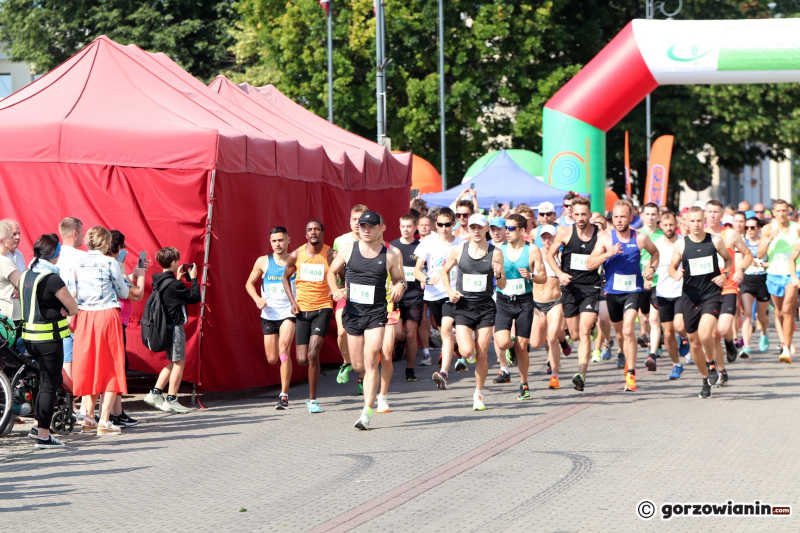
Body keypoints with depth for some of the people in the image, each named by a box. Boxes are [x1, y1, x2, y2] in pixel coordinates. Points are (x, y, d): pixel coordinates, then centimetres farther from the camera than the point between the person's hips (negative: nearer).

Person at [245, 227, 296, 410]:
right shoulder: (263, 262, 3)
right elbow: (250, 283, 13)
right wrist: (257, 299, -5)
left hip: (288, 311, -3)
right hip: (269, 313, 3)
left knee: (284, 347, -23)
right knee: (272, 359, 4)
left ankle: (284, 395, -22)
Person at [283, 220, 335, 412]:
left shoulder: (331, 255, -7)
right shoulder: (296, 256, 1)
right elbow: (286, 277, 17)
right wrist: (292, 301, 4)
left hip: (322, 308, -3)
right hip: (302, 310, 3)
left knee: (313, 354, -17)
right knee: (302, 360, 0)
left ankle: (313, 400, -6)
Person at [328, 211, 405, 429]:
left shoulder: (390, 256, -1)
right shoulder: (347, 250, 3)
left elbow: (399, 280, 11)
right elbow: (331, 272, 15)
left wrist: (399, 287, -13)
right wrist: (335, 290, -5)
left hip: (376, 313, -3)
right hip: (353, 311, 3)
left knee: (371, 361, -15)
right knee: (358, 365, 7)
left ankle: (367, 412, -15)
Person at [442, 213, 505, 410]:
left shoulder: (495, 253, -1)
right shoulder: (458, 251, 1)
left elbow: (502, 286, 3)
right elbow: (445, 271, 17)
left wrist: (498, 274, -19)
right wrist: (449, 291, 1)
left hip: (485, 307, 0)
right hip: (463, 306, 0)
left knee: (482, 354, -1)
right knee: (467, 352, -14)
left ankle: (478, 394, 15)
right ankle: (458, 341, 23)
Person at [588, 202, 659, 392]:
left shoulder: (640, 238, -2)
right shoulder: (606, 239, -4)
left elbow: (655, 252, 20)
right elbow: (589, 264, -10)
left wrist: (652, 268, 1)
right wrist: (607, 254, -24)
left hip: (633, 290, -2)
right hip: (612, 291, 2)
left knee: (628, 330, -20)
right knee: (620, 333, 17)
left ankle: (631, 374, -18)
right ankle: (629, 361, 46)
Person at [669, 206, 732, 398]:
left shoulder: (715, 241, -1)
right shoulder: (680, 244, 0)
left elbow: (729, 259, 14)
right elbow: (672, 267, 10)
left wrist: (725, 274, -5)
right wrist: (675, 274, -13)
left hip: (712, 294, -2)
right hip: (689, 296, 2)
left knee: (705, 334, -25)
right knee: (694, 342, 7)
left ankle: (711, 364, 5)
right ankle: (706, 380, 27)